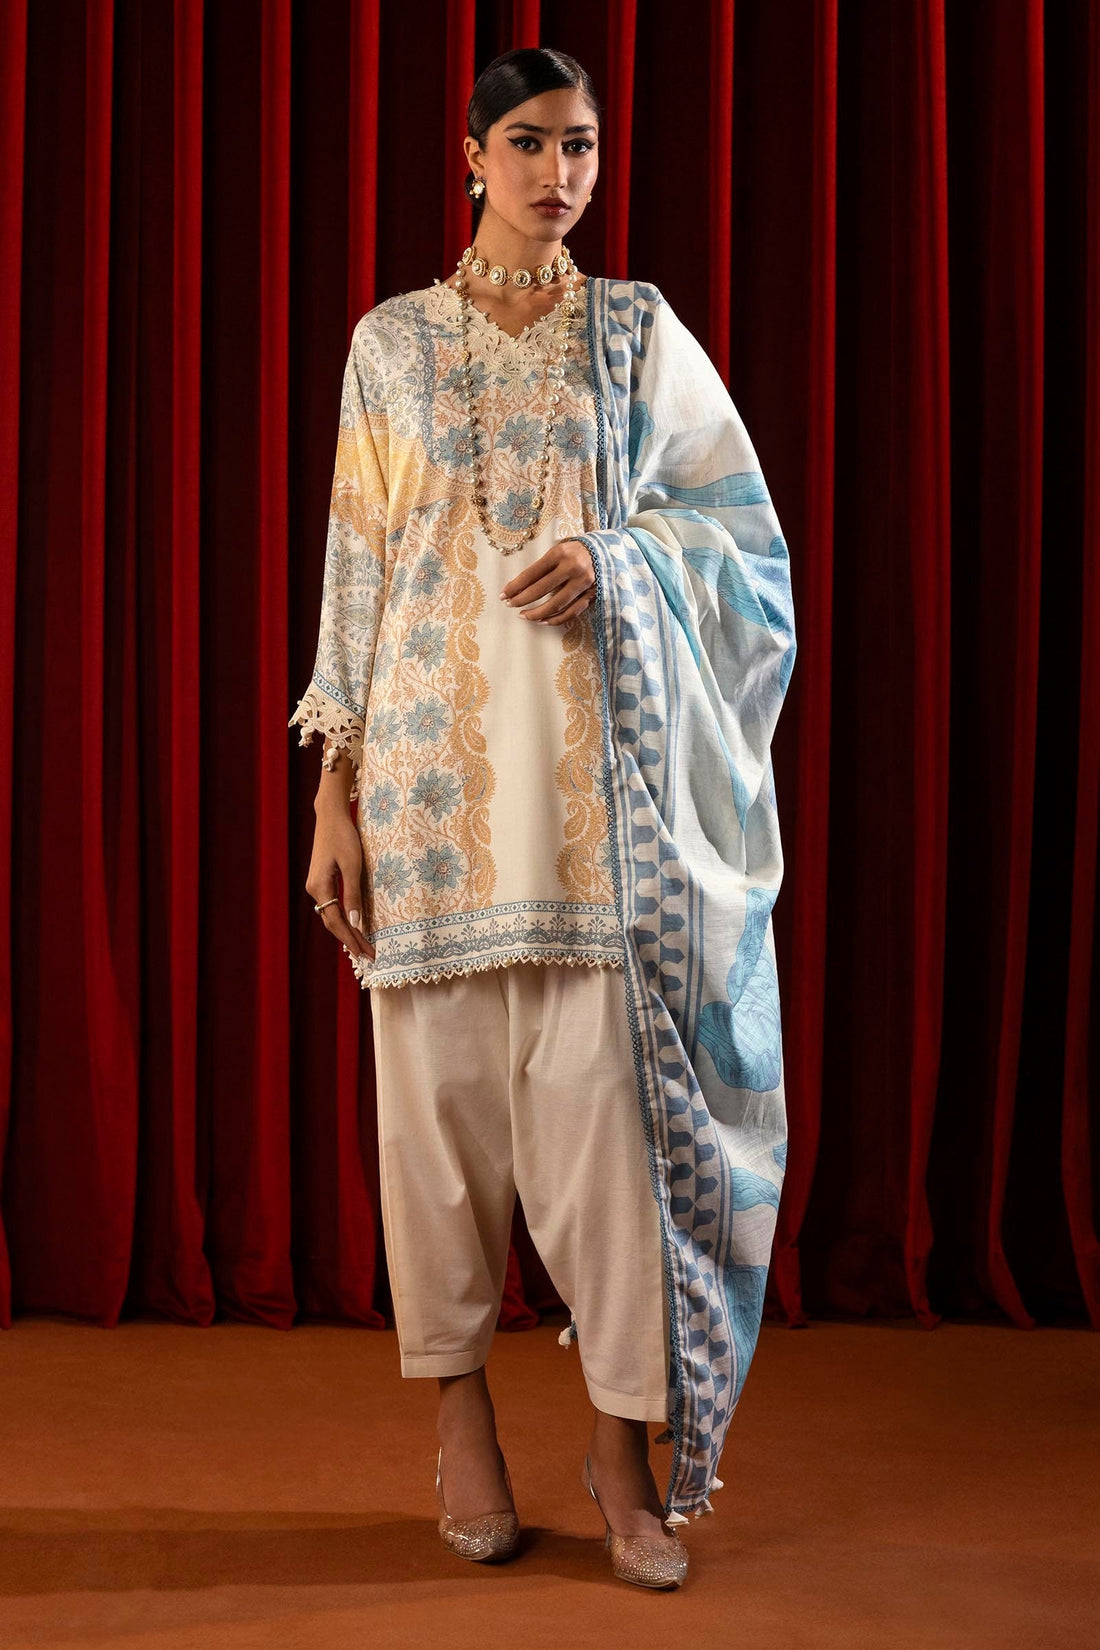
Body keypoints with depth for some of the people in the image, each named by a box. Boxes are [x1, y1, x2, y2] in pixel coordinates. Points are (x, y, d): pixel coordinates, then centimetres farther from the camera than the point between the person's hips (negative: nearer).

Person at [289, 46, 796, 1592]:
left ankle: (625, 1435, 4)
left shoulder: (639, 332, 10)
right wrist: (336, 787, 1)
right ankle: (460, 1407, 16)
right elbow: (357, 563, 8)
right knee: (441, 1079, 2)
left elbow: (741, 519, 9)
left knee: (602, 1078, -6)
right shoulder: (391, 342, 10)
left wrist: (612, 559, -12)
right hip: (435, 751, 1)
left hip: (596, 754, 0)